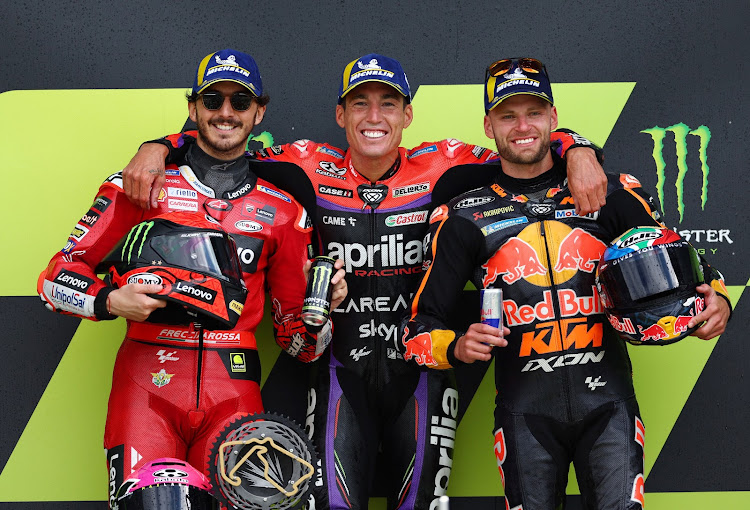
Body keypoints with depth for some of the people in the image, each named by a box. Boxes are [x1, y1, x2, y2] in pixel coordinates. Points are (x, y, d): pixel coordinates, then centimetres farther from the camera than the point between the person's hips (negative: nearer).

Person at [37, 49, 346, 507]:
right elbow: (59, 275, 7)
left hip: (233, 389, 1)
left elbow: (296, 339, 17)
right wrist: (111, 301, -11)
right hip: (147, 383, -1)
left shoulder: (283, 211, 14)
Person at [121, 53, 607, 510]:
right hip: (342, 370, 0)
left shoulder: (438, 167, -2)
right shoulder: (314, 168, 0)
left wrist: (579, 152, -19)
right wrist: (157, 150, -11)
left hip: (420, 369, 0)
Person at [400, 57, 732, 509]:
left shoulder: (611, 194, 6)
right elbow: (419, 328, 4)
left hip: (608, 403, 0)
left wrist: (716, 301, -5)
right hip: (526, 413, 0)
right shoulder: (466, 217, 4)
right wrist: (458, 347, -16)